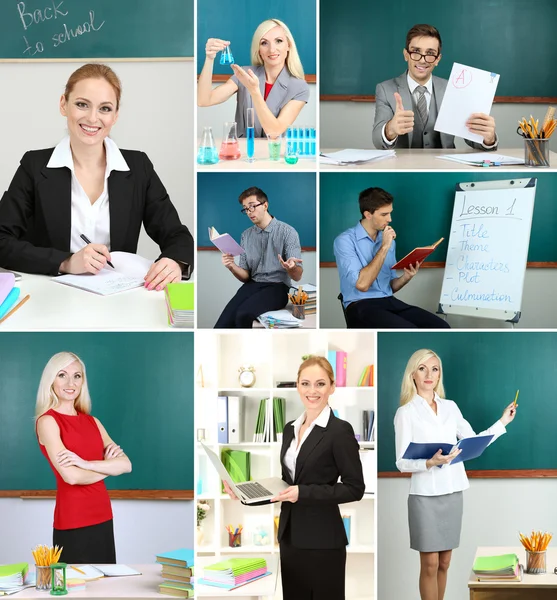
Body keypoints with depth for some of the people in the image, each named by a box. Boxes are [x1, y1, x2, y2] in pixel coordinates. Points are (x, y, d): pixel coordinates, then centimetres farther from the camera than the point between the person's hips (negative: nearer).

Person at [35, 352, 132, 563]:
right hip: (73, 521, -6)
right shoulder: (47, 421, -8)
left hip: (103, 516, 6)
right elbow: (71, 476, -18)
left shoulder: (92, 421, 11)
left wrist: (85, 463, -15)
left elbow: (126, 464, -1)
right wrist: (108, 466, -2)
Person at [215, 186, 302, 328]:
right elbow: (245, 276, 12)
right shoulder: (246, 235, 13)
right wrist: (232, 266, -10)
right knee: (222, 324, -25)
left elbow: (297, 276, -7)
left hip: (277, 286, -4)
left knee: (244, 314, -33)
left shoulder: (287, 232, -3)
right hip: (253, 285, 4)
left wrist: (291, 268, -32)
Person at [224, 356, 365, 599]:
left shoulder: (340, 430, -11)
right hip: (289, 535, 7)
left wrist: (304, 492, -21)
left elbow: (355, 488, -13)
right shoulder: (290, 428, 11)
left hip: (322, 540, -7)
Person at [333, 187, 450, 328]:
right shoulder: (345, 240, -7)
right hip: (361, 307, -7)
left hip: (389, 302, 7)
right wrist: (383, 248, -13)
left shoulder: (388, 241, 15)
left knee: (441, 327, -16)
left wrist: (406, 277, -2)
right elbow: (362, 284, -18)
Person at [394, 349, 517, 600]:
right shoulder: (406, 412, -4)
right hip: (425, 495, -4)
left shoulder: (451, 407, 10)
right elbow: (402, 463, -8)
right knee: (430, 564, -2)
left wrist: (503, 422, 8)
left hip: (452, 492, 4)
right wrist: (430, 462, -24)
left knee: (444, 563, 9)